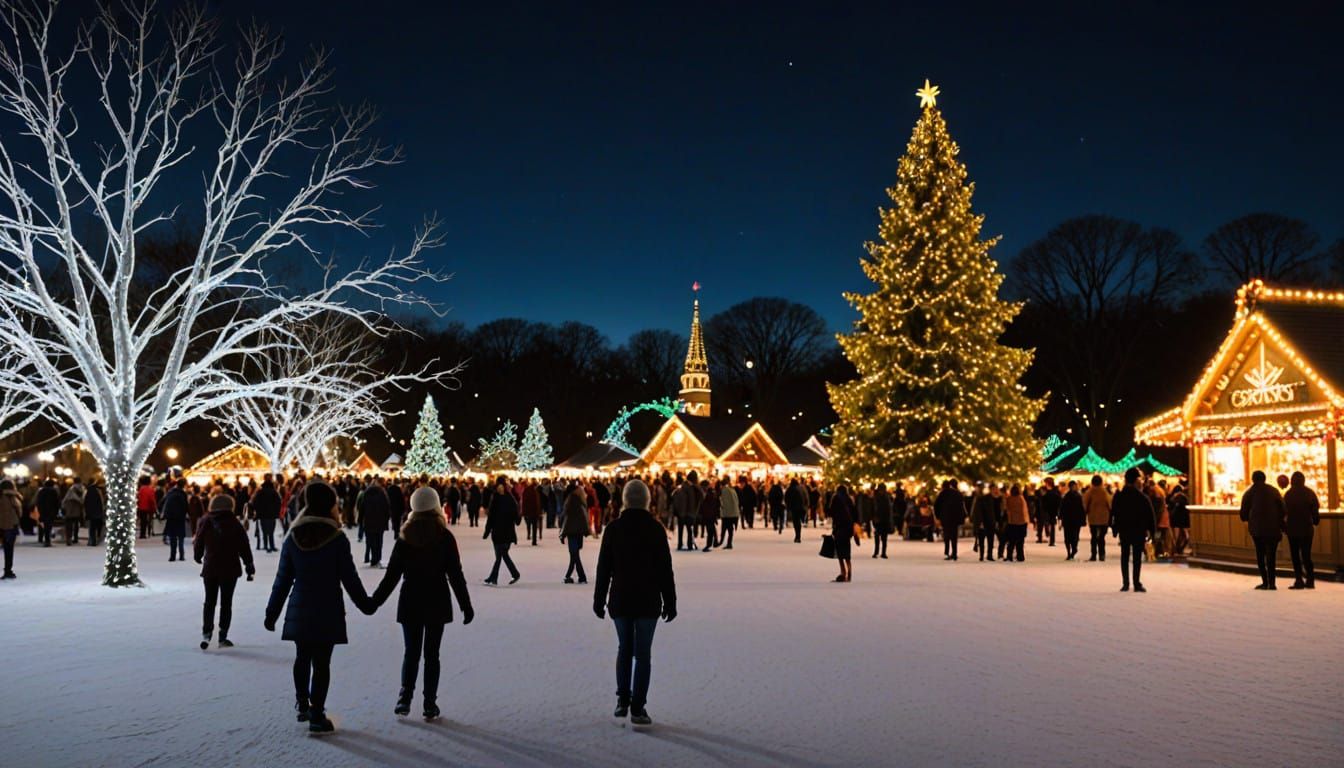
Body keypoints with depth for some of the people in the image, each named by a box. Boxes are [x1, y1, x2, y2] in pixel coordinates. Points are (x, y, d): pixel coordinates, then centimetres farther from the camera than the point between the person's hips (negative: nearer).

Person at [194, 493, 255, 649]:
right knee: (226, 602, 7)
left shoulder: (205, 522, -3)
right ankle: (223, 637, 7)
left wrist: (197, 557, 25)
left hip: (210, 568, 2)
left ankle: (206, 633, -4)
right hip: (230, 569, -1)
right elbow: (244, 546, -5)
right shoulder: (234, 524, -7)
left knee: (209, 601, 13)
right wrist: (249, 565, 4)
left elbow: (198, 543, 4)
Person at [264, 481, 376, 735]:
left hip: (299, 611, 4)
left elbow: (283, 579, 2)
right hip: (328, 612, -4)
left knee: (302, 658, 20)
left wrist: (272, 612, 10)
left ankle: (302, 704, 32)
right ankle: (316, 716, 3)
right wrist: (365, 604, 6)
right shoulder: (337, 539, -12)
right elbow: (349, 578, -8)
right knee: (321, 663, 1)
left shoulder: (293, 538, -1)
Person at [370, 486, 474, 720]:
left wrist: (375, 600, 7)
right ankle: (430, 705, 7)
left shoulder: (405, 537, -2)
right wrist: (466, 605, -1)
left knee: (411, 652, 11)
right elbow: (455, 575, -7)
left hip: (410, 603, 1)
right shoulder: (445, 537, -7)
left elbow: (392, 574, -2)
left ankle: (404, 700, 3)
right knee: (431, 654, 6)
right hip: (437, 603, -1)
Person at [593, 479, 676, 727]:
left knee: (624, 648, 17)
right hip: (648, 601, -2)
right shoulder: (655, 529, -7)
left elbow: (604, 568, 1)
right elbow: (665, 569, -5)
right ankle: (637, 708, 2)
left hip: (620, 600, 2)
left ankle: (622, 701, 17)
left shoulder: (613, 528, -3)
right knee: (642, 653, 3)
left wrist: (599, 600, 9)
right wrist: (670, 602, 3)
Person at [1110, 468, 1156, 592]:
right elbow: (1150, 516, -10)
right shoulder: (1143, 497, -11)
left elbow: (1113, 513, 4)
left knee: (1124, 556, 8)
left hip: (1124, 531, 3)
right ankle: (1137, 583, -1)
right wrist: (1151, 530, -4)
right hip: (1139, 531, -3)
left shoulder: (1118, 496, 0)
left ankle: (1126, 583, 6)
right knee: (1137, 557, 0)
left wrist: (1115, 529, 10)